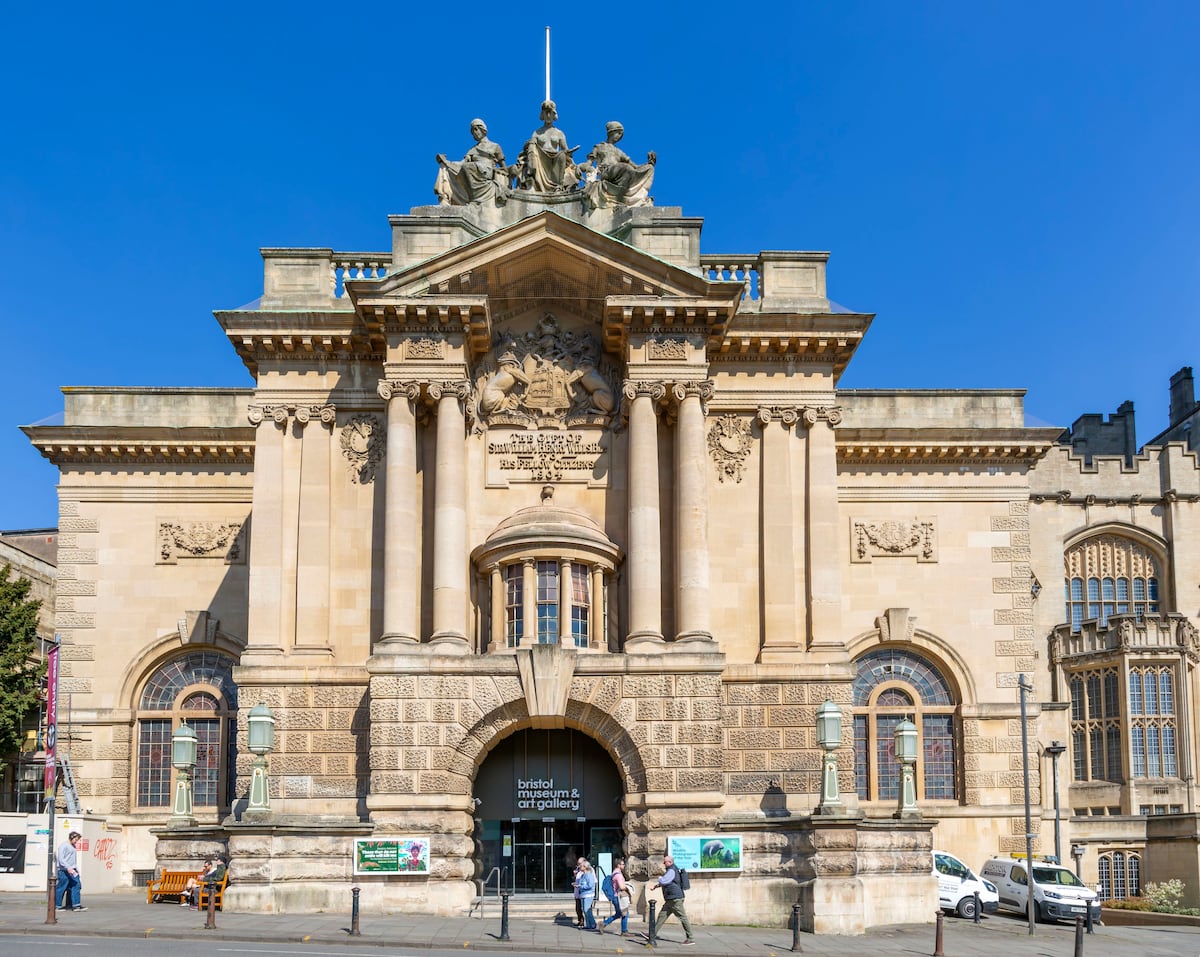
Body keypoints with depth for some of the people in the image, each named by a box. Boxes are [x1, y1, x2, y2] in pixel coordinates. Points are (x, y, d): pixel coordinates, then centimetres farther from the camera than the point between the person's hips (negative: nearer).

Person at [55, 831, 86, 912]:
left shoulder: (73, 846, 20)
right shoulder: (63, 845, -7)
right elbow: (61, 859, -17)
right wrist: (68, 868, -24)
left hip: (72, 871, 9)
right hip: (64, 871, -9)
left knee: (76, 886, 0)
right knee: (62, 888, -3)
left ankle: (76, 905, -2)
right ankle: (57, 905, 6)